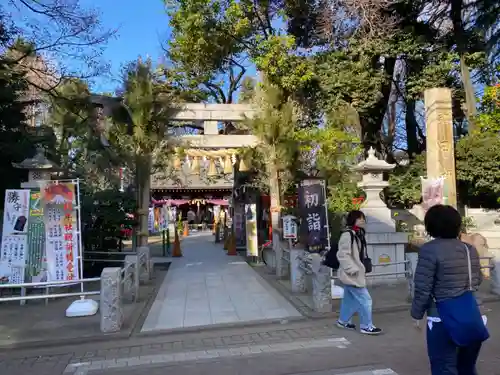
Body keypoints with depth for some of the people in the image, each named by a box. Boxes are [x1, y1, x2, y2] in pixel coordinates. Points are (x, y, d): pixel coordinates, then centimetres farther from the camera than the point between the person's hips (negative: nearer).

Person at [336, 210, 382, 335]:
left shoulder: (358, 234, 10)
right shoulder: (347, 235, -20)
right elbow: (342, 255, -24)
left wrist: (365, 266, 12)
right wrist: (352, 269, -23)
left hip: (356, 273, 10)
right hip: (351, 274, -10)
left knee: (350, 298, 19)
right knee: (365, 299, -4)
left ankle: (343, 321, 33)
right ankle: (366, 326, 8)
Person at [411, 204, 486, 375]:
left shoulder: (429, 249, -14)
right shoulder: (470, 249, 7)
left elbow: (423, 288, -14)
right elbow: (477, 281, 18)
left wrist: (417, 314, -3)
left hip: (444, 319, -7)